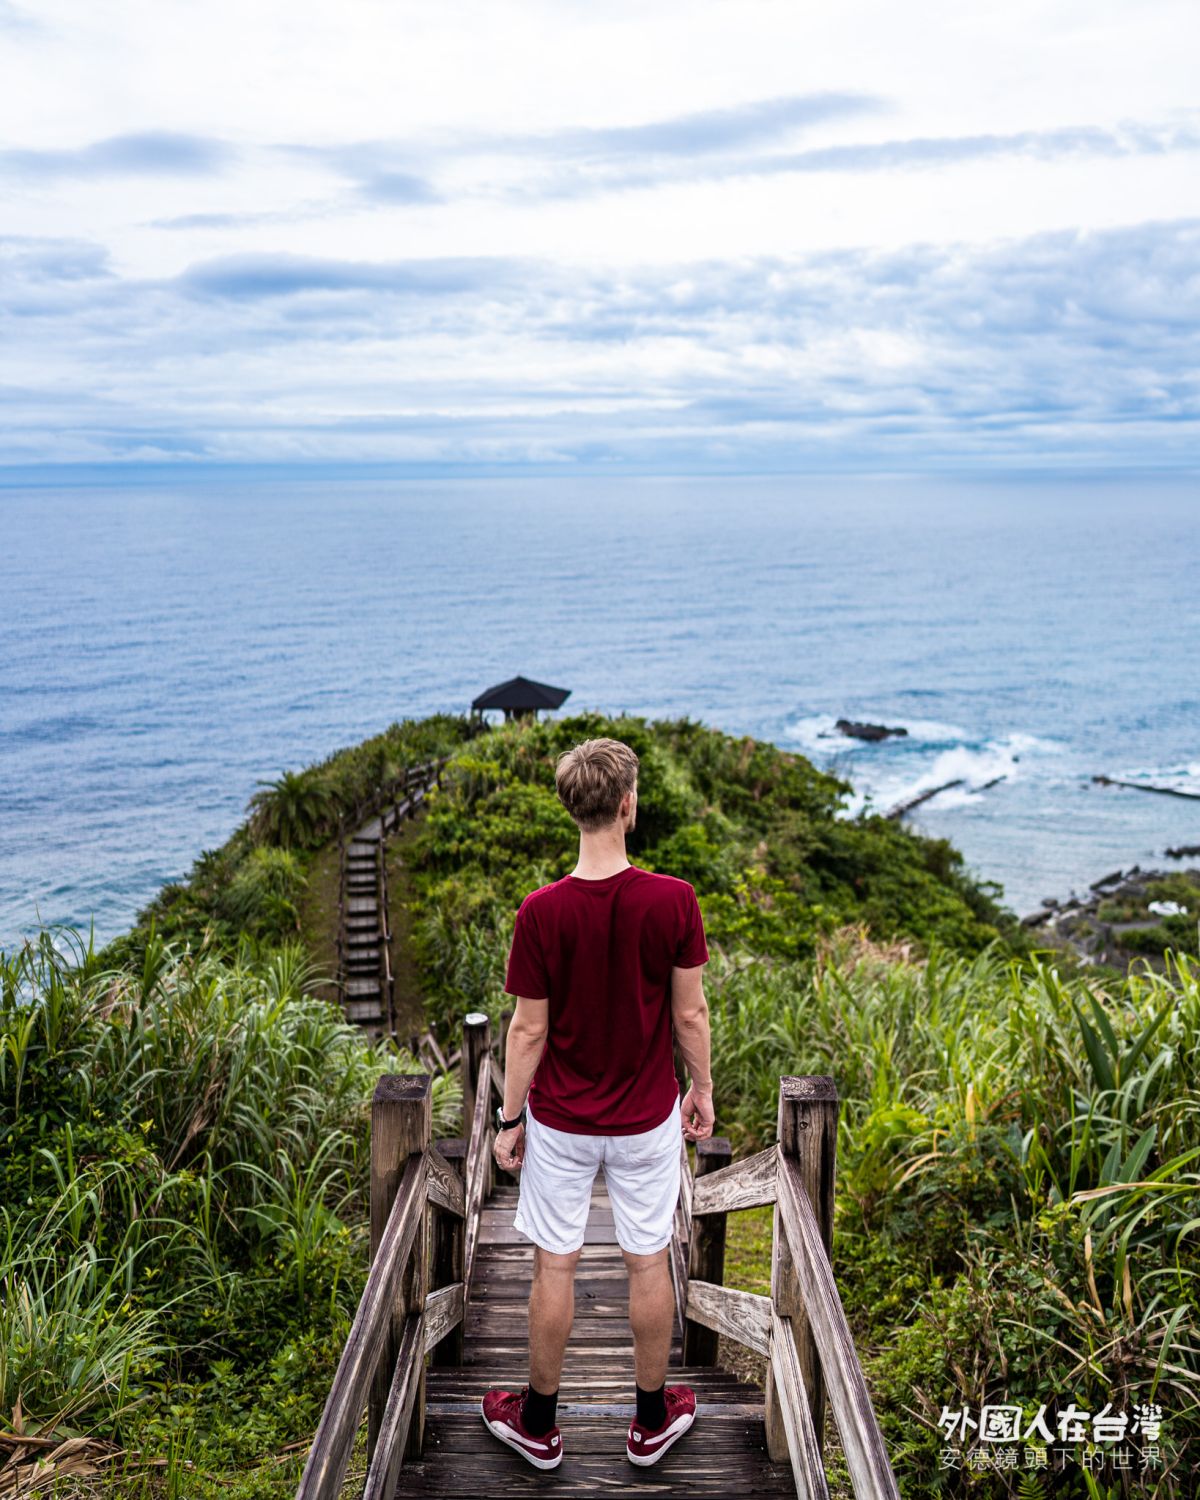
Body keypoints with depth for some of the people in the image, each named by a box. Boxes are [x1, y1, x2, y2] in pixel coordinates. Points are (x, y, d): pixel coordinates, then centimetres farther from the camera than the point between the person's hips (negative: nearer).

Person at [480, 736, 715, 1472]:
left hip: (560, 1121, 0)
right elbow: (690, 1012, -9)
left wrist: (510, 1119, 2)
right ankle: (652, 1420, 33)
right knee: (649, 1262, 16)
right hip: (647, 1118, 1)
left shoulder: (541, 911, -18)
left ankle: (539, 1424, 31)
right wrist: (702, 1089, 8)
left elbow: (530, 1030, -11)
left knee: (555, 1266, 14)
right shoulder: (673, 900, -17)